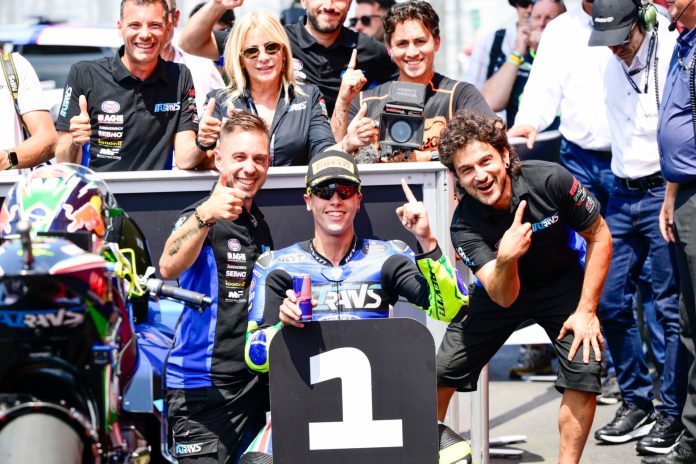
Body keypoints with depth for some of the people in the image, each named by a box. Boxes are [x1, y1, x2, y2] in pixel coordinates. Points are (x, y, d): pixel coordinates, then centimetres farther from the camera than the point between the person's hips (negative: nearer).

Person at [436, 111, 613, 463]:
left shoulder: (550, 180, -28)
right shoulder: (464, 225, -26)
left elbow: (599, 237, -14)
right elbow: (503, 297, -33)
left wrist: (586, 311, -16)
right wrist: (505, 260, -56)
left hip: (563, 283, -1)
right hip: (502, 290, 1)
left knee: (583, 374, -21)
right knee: (440, 373, -3)